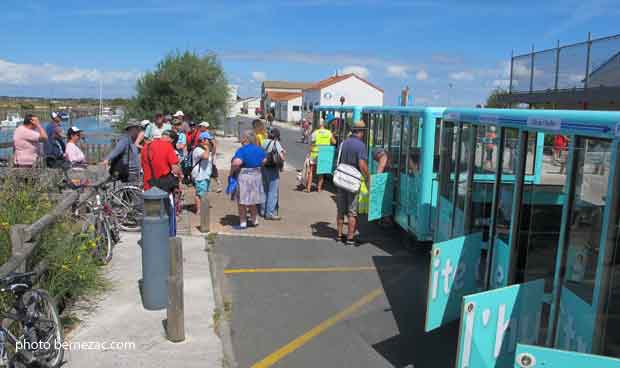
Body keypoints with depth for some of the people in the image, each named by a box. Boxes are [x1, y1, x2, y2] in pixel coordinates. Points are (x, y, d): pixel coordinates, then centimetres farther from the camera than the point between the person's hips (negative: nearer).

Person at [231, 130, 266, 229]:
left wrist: (231, 172, -17)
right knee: (252, 199, 20)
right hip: (257, 175, 7)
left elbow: (237, 163, -32)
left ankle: (243, 222, 10)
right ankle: (254, 220, 29)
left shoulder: (242, 150, -18)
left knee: (242, 201, 5)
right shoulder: (259, 149, 4)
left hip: (243, 176, -7)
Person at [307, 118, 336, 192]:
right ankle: (319, 188, 16)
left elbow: (311, 145, -5)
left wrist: (309, 154, 2)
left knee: (311, 171, 8)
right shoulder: (329, 133, -1)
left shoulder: (315, 133, -7)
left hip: (315, 154, -2)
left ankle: (308, 188, 5)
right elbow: (334, 142, 6)